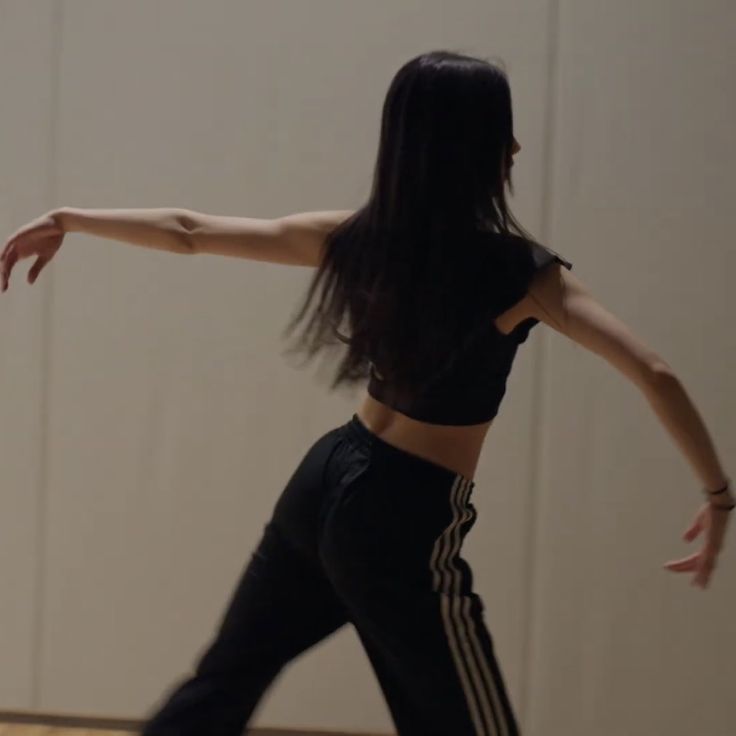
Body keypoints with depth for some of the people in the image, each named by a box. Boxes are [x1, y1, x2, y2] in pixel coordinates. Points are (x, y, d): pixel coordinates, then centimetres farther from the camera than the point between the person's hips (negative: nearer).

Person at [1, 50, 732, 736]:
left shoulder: (357, 239, -1)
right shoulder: (524, 273, -15)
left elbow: (187, 230, 6)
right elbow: (655, 376, -21)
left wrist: (64, 220, 19)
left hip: (326, 484, 6)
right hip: (402, 528, -6)